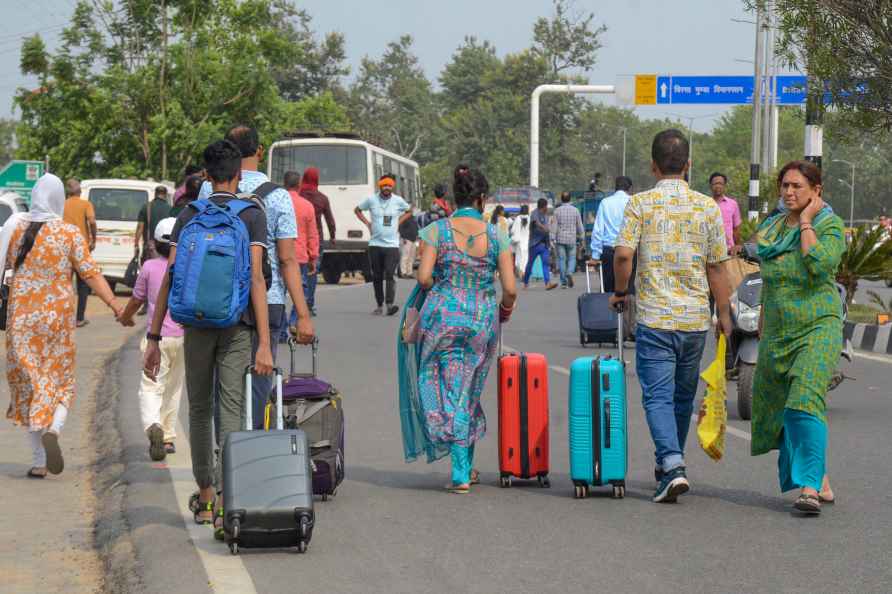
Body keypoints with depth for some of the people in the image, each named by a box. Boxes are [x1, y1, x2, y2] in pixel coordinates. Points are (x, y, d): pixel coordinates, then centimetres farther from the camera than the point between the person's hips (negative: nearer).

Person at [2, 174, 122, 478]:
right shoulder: (70, 233, -6)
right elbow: (90, 273, -11)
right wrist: (114, 304, -12)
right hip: (58, 316, -1)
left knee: (29, 384, 8)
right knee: (61, 382, 12)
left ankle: (39, 462, 7)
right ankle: (53, 430, -18)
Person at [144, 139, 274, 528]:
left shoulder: (188, 216, 5)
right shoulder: (252, 215, -2)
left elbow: (170, 279, 0)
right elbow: (255, 278, -11)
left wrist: (153, 339, 3)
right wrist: (264, 344, -14)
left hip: (196, 324, 2)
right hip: (237, 325, -2)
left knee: (199, 409, 15)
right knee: (231, 411, -4)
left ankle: (206, 497, 24)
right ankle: (225, 499, -14)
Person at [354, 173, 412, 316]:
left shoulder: (398, 201, 3)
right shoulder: (371, 200, 2)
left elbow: (408, 211, 22)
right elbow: (357, 210, 18)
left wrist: (399, 222, 7)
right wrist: (367, 223, 6)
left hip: (392, 245, -1)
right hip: (375, 244, 1)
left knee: (390, 275, -14)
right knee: (377, 277, 6)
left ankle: (390, 304, -21)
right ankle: (379, 305, 15)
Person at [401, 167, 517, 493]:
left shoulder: (436, 231, -4)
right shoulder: (496, 236, -2)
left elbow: (423, 277, -11)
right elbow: (510, 288, -5)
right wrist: (504, 310, 16)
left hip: (443, 316, -1)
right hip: (483, 320, 1)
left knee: (450, 391, 8)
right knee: (471, 392, 15)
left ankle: (461, 474, 3)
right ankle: (466, 466, 20)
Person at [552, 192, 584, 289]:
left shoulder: (557, 210, -2)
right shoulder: (575, 210, 1)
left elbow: (554, 226, -4)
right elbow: (580, 226, 5)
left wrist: (553, 239, -1)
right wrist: (582, 236, 18)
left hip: (560, 238, 0)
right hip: (572, 239, 1)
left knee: (561, 259, 4)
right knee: (572, 258, 10)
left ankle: (563, 282, 3)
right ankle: (570, 273, -18)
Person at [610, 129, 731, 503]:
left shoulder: (640, 204, -5)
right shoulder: (707, 207, 1)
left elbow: (623, 254, -13)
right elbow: (717, 266, 3)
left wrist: (620, 292, 5)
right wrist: (724, 314, 12)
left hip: (654, 317, -3)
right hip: (696, 318, 3)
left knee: (658, 396, -2)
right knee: (684, 395, 17)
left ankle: (673, 466, -19)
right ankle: (669, 463, 29)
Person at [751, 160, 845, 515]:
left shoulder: (830, 226, -6)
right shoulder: (772, 227, 13)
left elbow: (820, 263, -26)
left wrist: (806, 222, -16)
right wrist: (763, 325, 23)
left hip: (817, 328, -7)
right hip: (778, 333, 7)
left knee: (805, 402, -22)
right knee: (774, 406, 8)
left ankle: (810, 487, -25)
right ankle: (820, 480, 19)